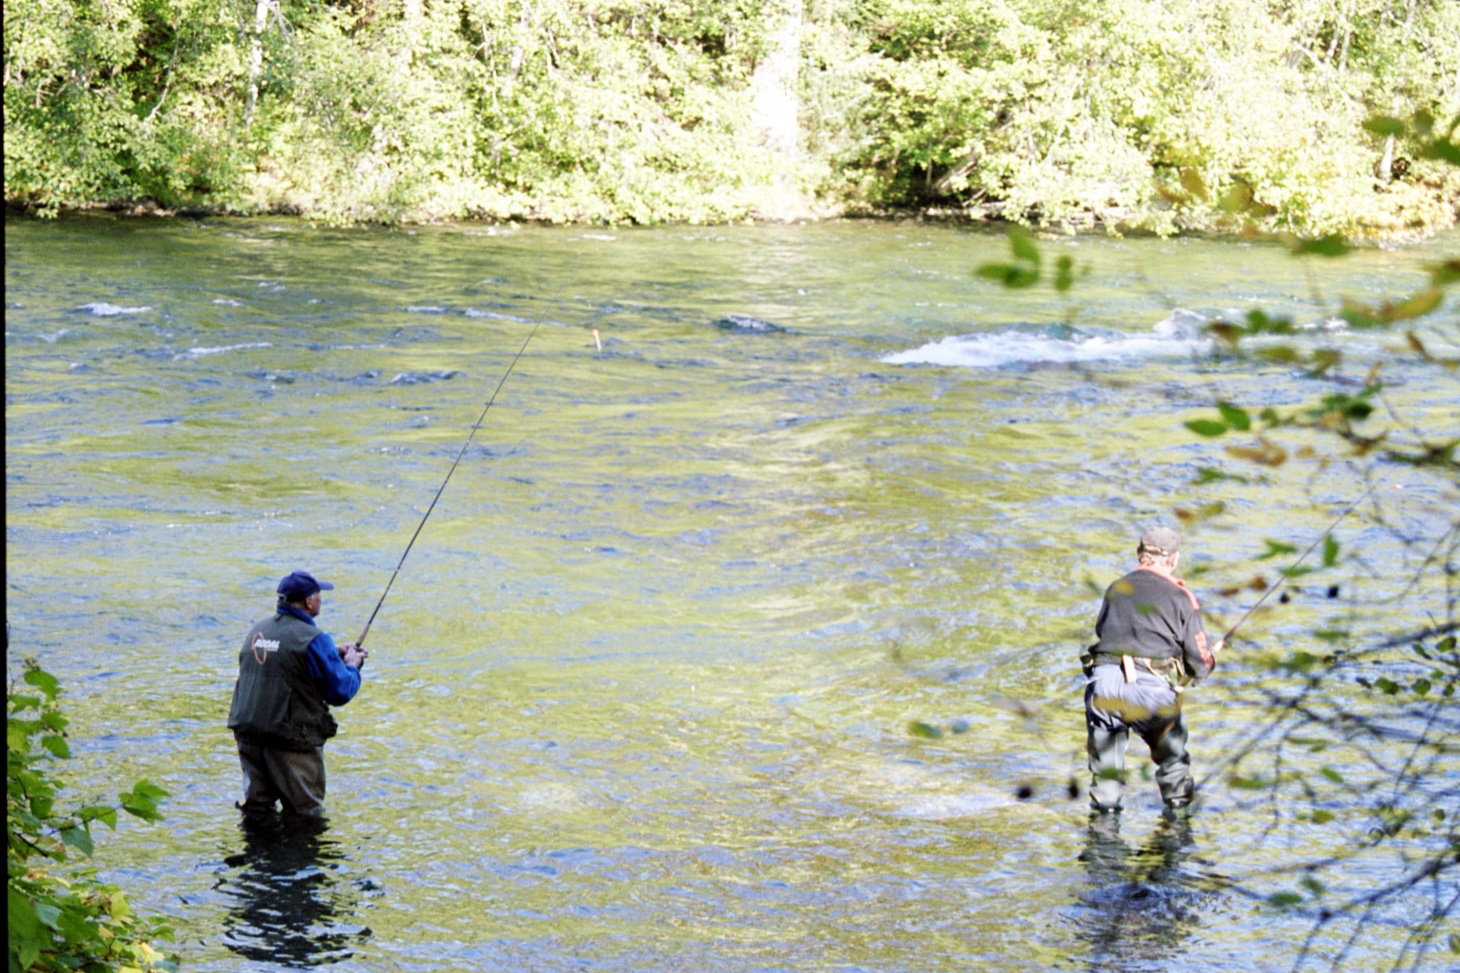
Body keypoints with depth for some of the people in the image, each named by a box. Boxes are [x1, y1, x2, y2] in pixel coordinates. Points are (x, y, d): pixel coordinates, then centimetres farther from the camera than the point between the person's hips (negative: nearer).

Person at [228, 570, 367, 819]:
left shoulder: (257, 631, 10)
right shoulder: (313, 639, -15)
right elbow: (341, 692, -11)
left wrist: (334, 653, 27)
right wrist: (352, 665, 10)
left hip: (248, 735, 7)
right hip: (292, 741, -7)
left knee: (256, 808, 14)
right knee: (306, 813, 4)